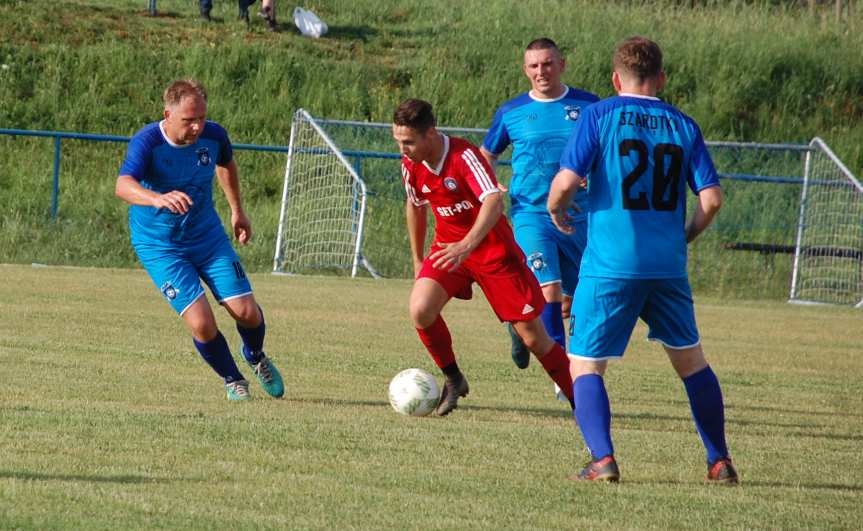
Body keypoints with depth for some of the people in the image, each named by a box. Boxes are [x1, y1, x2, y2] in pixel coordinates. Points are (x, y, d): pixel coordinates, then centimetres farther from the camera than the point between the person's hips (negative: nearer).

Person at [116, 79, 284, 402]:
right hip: (159, 247, -4)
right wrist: (159, 199, -65)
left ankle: (256, 357, 33)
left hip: (208, 236, 4)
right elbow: (123, 186, -46)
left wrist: (237, 211, 20)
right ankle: (232, 380, 13)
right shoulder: (147, 142, -26)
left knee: (247, 312, -3)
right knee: (201, 323, -16)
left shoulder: (213, 136, -12)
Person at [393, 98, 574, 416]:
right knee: (420, 310, -21)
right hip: (448, 248, 5)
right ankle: (452, 379, 2)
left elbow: (494, 201, -39)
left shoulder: (464, 156, -25)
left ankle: (581, 401, 13)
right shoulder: (411, 165, -6)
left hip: (493, 249, -5)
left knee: (533, 336, -3)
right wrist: (417, 260, 20)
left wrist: (466, 245, -52)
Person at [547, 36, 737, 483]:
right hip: (668, 267, 3)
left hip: (610, 266, -3)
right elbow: (711, 198, 1)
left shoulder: (599, 116, -2)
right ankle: (719, 462, 21)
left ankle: (602, 459, -13)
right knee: (691, 361, 20)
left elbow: (566, 181, -12)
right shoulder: (683, 126, 7)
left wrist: (556, 212, 10)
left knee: (585, 366, 5)